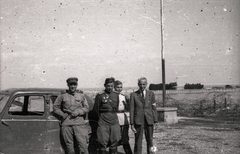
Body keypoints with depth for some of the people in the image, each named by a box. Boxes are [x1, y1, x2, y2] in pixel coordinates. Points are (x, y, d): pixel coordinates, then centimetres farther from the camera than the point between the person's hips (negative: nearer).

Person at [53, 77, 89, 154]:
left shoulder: (81, 95, 12)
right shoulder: (62, 96, 8)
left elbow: (86, 108, 11)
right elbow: (55, 107, 12)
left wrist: (78, 112, -6)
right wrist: (62, 115, -1)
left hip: (79, 124, 0)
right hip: (66, 124, 0)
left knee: (83, 145, -9)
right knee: (69, 147, 3)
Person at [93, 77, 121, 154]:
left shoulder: (116, 95, 9)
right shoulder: (100, 95, -5)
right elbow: (96, 109, 1)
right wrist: (101, 117, 8)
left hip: (114, 122, 4)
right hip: (103, 123, -4)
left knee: (114, 142, 7)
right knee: (103, 143, -3)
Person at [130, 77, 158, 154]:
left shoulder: (151, 94, 8)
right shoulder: (133, 95, 3)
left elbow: (153, 108, 8)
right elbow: (131, 110, 2)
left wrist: (155, 121, 1)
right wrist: (132, 124, -3)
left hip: (149, 121, 2)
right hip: (138, 121, -1)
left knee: (150, 140, 6)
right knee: (138, 141, -1)